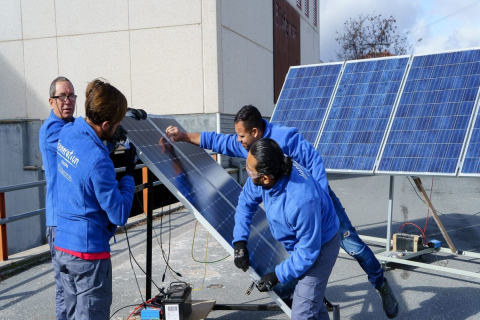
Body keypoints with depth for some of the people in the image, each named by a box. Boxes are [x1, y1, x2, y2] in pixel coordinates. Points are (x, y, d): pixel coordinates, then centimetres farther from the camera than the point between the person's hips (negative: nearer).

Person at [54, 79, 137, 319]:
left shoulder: (67, 132, -1)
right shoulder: (98, 161, -25)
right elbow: (119, 215, -19)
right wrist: (128, 175, -9)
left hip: (63, 246, 8)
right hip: (89, 252, -8)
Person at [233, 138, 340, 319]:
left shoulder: (301, 202, -44)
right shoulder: (265, 174, -23)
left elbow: (308, 252, -31)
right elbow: (246, 202, -4)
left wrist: (278, 275, -20)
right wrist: (240, 241, -12)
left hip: (320, 246, -8)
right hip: (299, 243, 8)